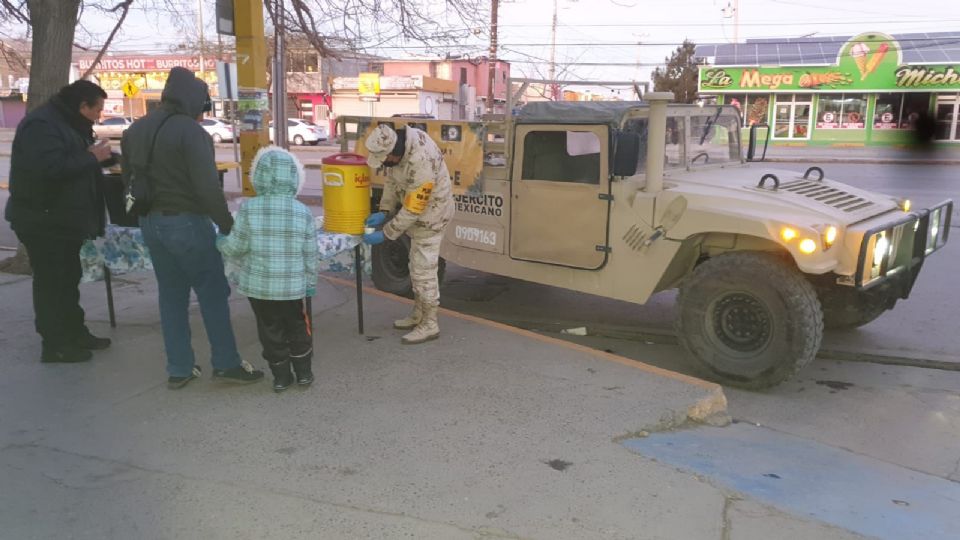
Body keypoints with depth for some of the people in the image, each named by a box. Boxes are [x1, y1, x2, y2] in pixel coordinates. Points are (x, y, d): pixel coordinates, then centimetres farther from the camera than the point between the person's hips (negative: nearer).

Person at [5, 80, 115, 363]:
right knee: (51, 282, -4)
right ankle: (55, 344, 3)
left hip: (63, 219, 11)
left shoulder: (67, 124, 15)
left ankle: (75, 333, 26)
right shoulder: (42, 125, -20)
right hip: (43, 221, -11)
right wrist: (92, 157, -23)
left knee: (68, 278, 16)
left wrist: (104, 156, 4)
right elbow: (50, 168, -32)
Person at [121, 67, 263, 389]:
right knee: (213, 293, 3)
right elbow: (208, 187, -21)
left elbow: (128, 179, 17)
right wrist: (227, 225, -14)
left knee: (171, 295, 13)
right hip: (186, 222, -8)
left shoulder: (135, 130, 11)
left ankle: (179, 369, 17)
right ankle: (225, 363, 8)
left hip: (150, 223, 8)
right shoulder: (190, 131, -15)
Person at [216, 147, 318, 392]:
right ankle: (303, 372, 26)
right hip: (294, 286, 1)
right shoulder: (302, 211, -7)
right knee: (298, 330, 18)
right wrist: (311, 282, 10)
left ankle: (281, 376, 21)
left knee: (271, 331, 14)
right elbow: (310, 253, -2)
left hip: (258, 285, 0)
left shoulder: (249, 208, -11)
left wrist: (221, 243, 16)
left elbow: (236, 247, -6)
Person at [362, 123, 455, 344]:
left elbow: (412, 209, -28)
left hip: (430, 213, -9)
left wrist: (385, 234, -21)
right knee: (416, 265, 18)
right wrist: (384, 212, -3)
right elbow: (392, 179, 4)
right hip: (417, 208, 9)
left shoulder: (421, 162, -35)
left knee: (424, 268, -4)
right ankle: (419, 315, 32)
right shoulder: (397, 141, -10)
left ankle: (430, 325, 8)